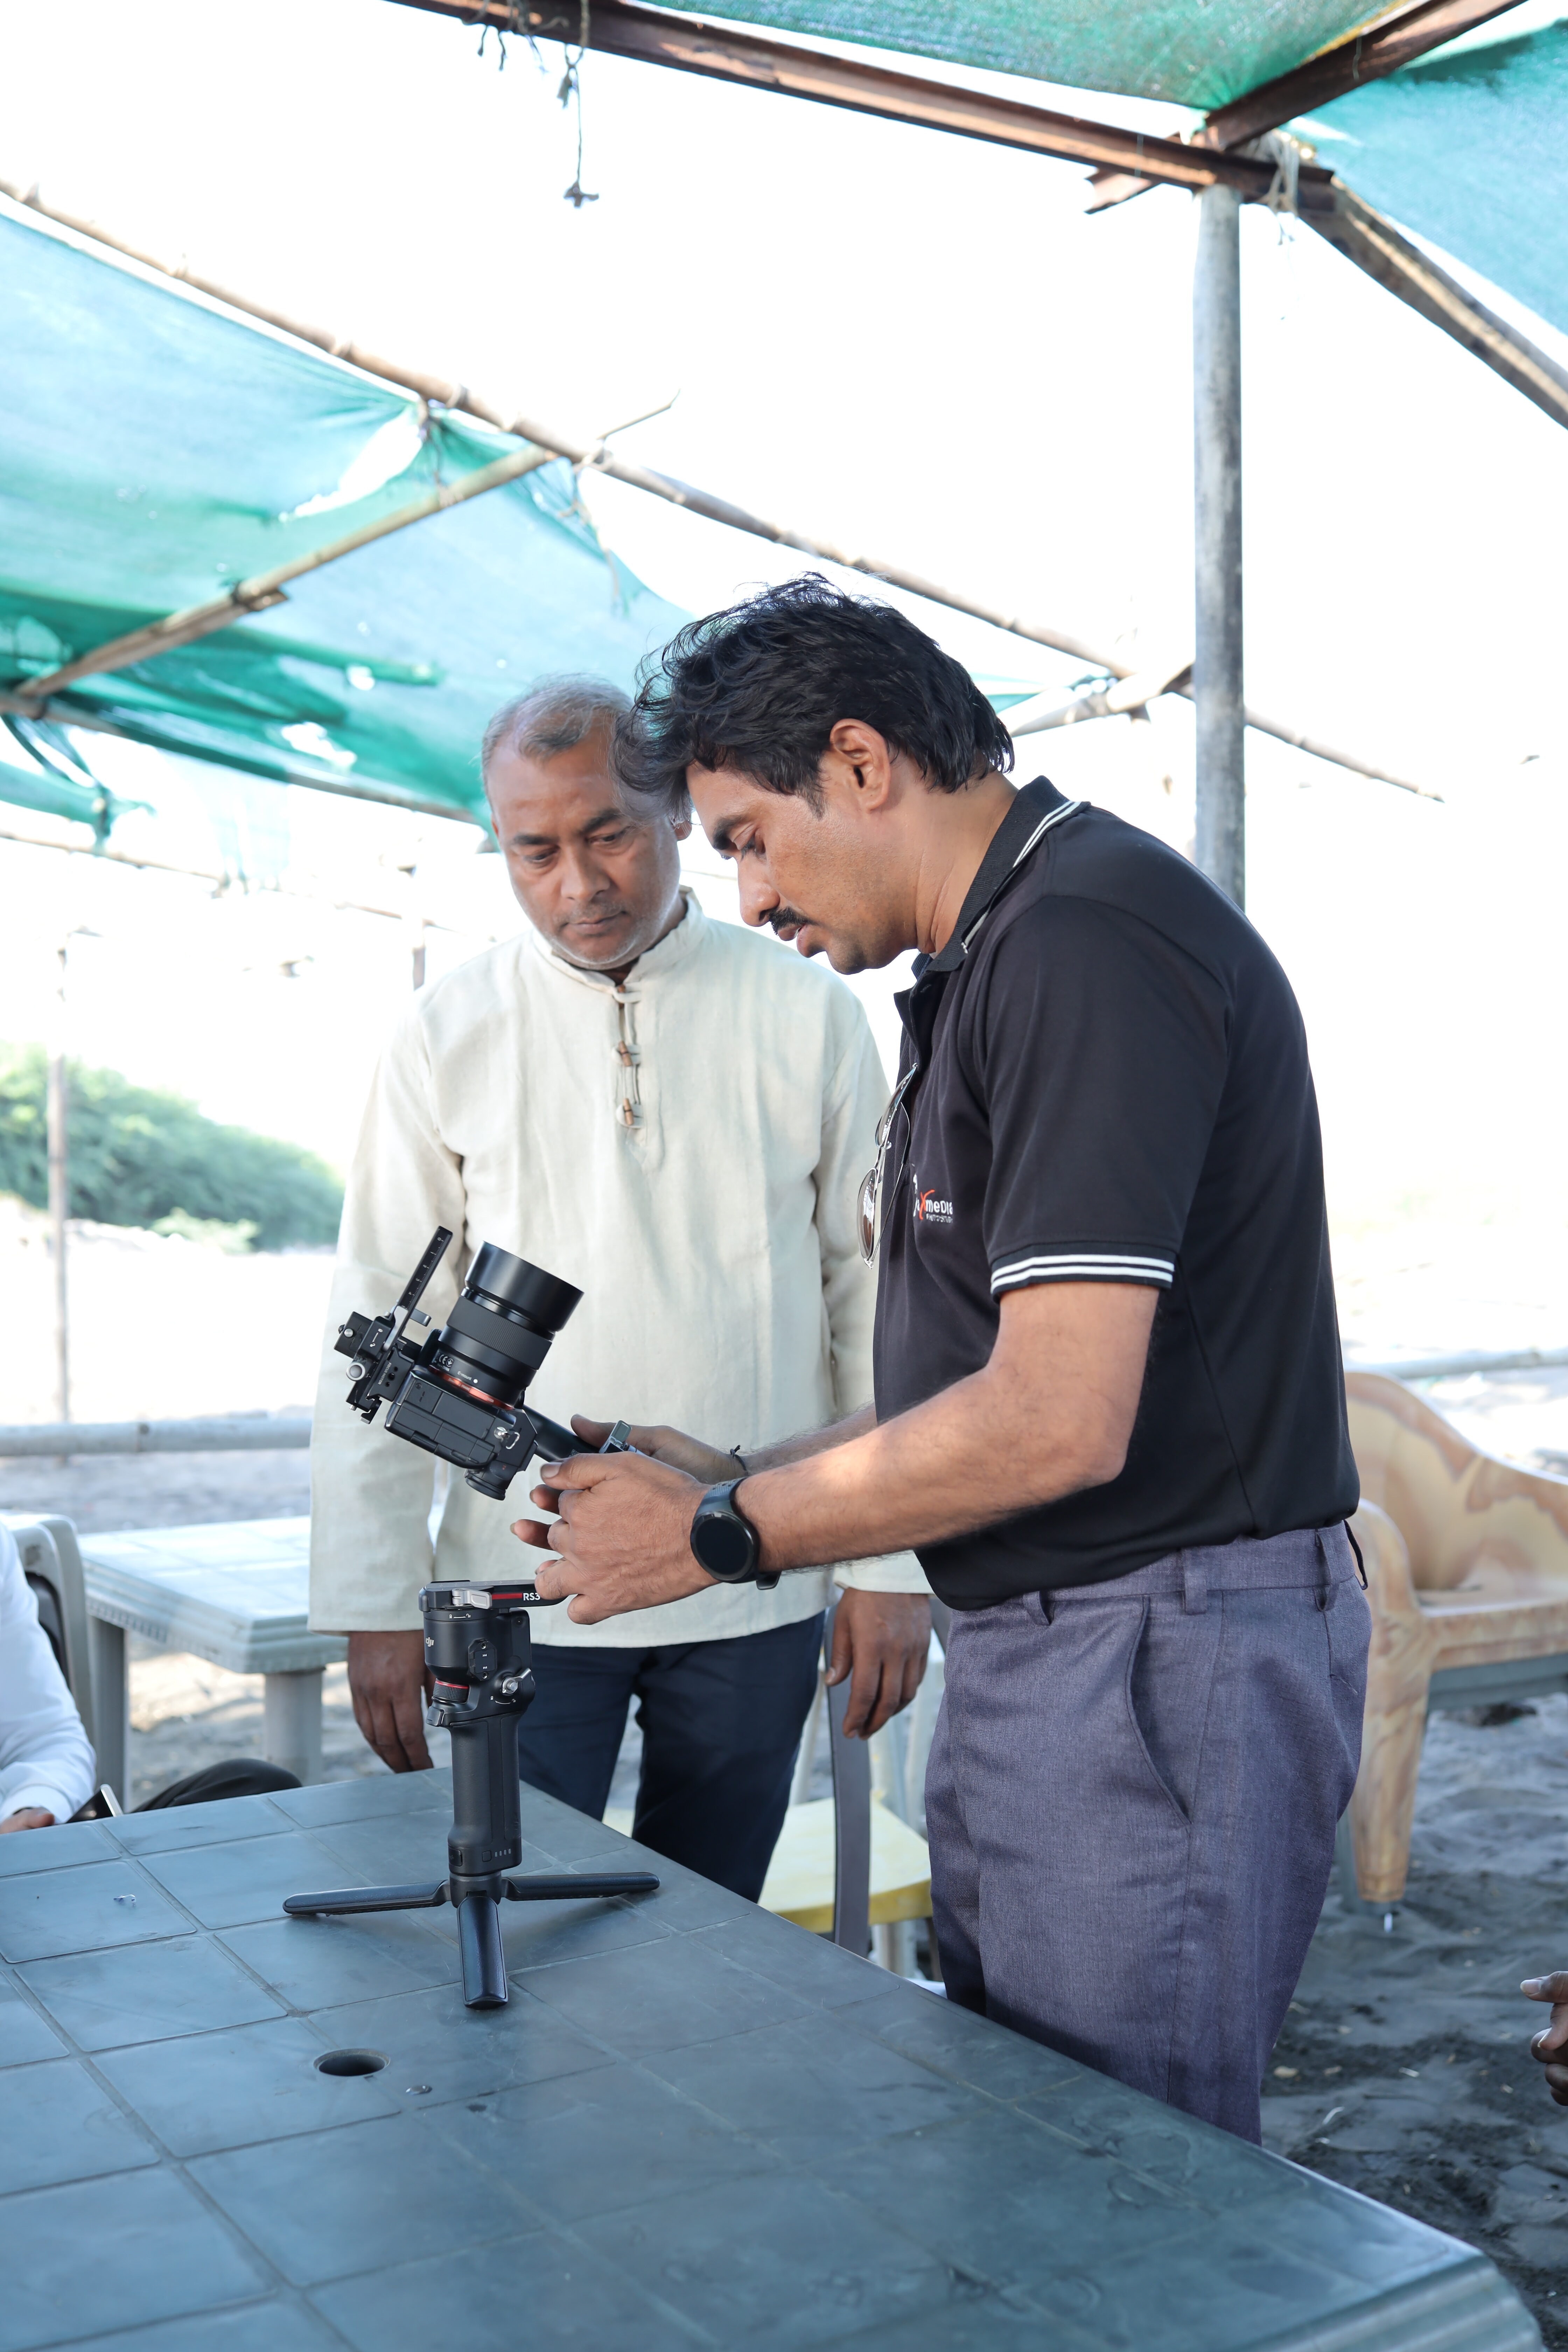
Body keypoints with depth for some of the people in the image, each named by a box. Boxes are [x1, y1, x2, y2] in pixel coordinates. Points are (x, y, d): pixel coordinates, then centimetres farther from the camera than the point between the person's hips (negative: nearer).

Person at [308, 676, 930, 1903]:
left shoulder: (809, 1017, 0)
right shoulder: (448, 1036, 0)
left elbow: (879, 1293, 3)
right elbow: (384, 1330, 2)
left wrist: (895, 1566, 1)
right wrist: (375, 1600, -1)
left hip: (754, 1591, 1)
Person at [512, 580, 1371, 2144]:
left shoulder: (1092, 939, -18)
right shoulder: (992, 964, 15)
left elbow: (1059, 1418, -24)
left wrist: (715, 1538, -13)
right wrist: (733, 1483, 9)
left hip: (1159, 1661, -10)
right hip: (1030, 1653, 10)